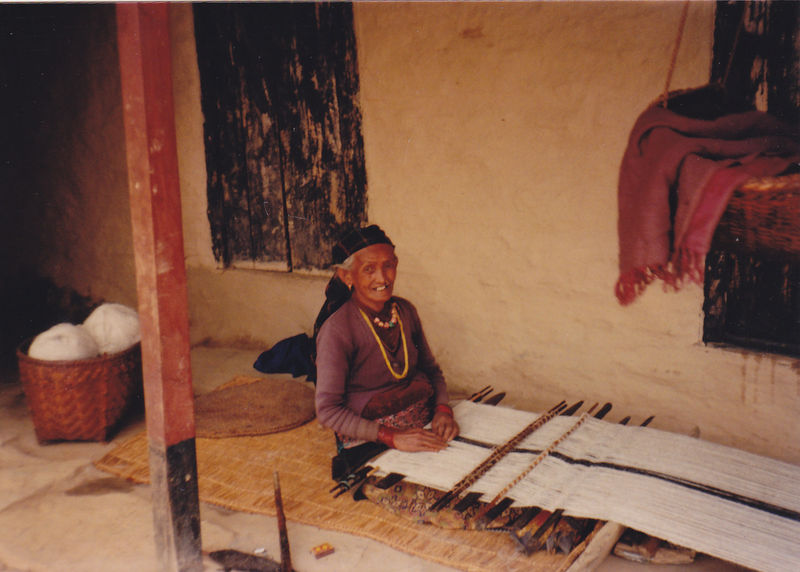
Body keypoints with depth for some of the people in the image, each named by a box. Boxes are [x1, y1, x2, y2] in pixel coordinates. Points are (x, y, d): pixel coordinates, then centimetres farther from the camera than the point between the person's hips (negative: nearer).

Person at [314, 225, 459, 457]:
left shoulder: (405, 310, 5)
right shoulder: (336, 330, -15)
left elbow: (432, 370, 16)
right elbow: (328, 410, -16)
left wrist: (443, 409, -4)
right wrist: (392, 437, -24)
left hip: (425, 427, 6)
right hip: (369, 443, -6)